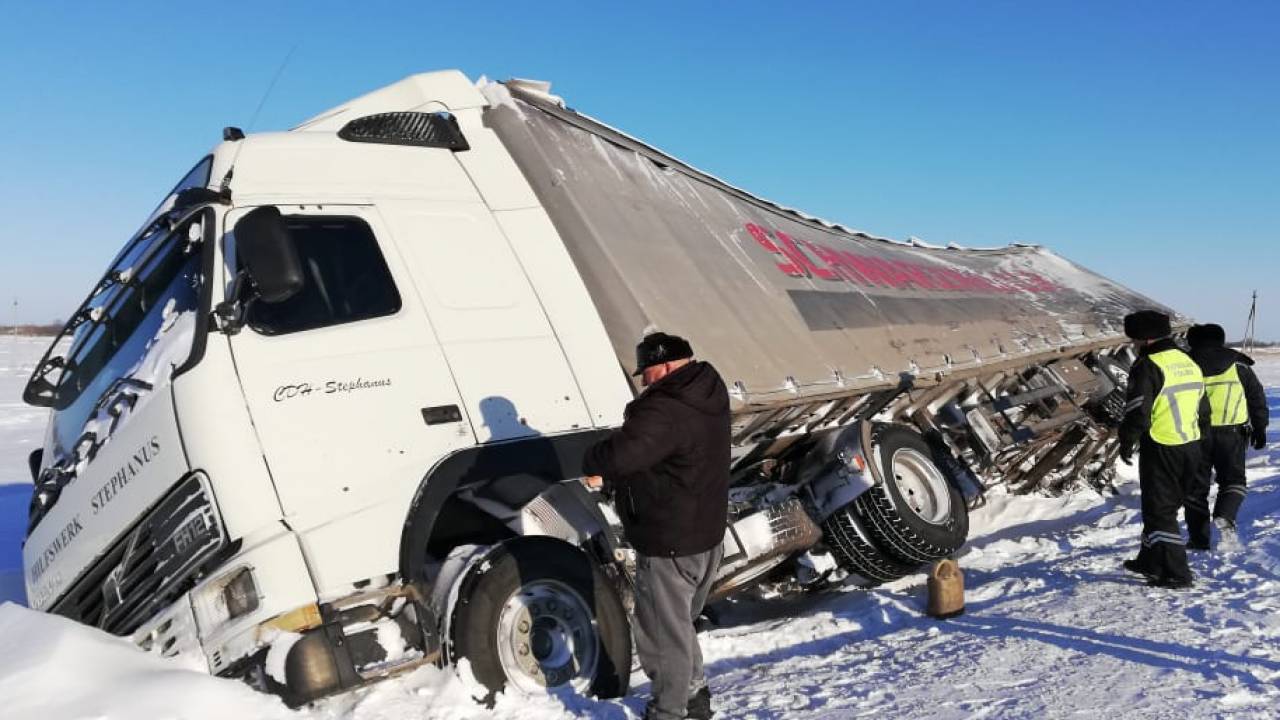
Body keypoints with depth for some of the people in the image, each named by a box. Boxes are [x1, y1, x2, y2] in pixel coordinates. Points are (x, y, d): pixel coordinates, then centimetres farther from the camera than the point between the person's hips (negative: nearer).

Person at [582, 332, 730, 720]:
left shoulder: (665, 411, -28)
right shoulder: (709, 392, 4)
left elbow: (621, 454, -39)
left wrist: (593, 462, -16)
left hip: (669, 545, -10)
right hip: (707, 534, 10)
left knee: (663, 631, 7)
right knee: (680, 622, 27)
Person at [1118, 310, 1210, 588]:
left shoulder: (1148, 366, -16)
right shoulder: (1189, 363, 11)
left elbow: (1137, 411, -19)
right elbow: (1203, 410, 18)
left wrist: (1127, 443, -6)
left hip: (1160, 450, -8)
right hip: (1191, 448, 8)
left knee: (1159, 511, 1)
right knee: (1166, 507, 19)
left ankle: (1175, 573, 1)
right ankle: (1151, 561, 31)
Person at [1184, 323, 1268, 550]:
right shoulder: (1238, 366, 6)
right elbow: (1257, 398, 8)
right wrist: (1260, 429, 17)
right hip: (1231, 433, 0)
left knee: (1196, 486, 8)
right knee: (1233, 480, 14)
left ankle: (1198, 539, 9)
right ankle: (1225, 518, -13)